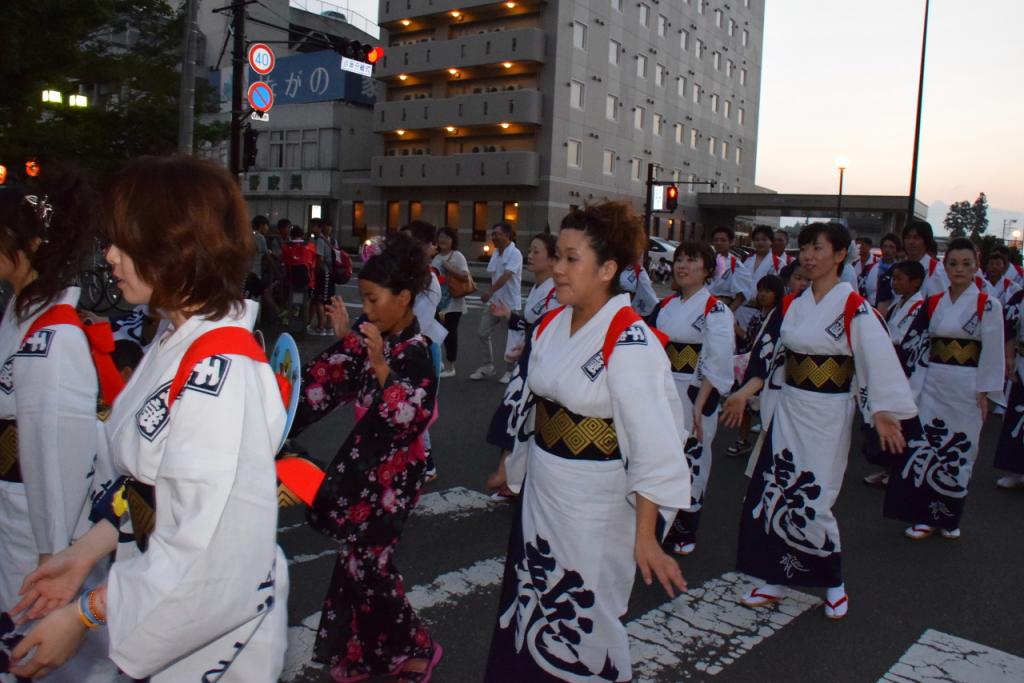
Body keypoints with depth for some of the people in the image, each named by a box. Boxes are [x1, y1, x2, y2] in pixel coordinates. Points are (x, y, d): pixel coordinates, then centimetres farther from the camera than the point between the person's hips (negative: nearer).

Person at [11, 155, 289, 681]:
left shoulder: (221, 373, -28)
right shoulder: (177, 344, 1)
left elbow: (212, 551, -28)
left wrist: (83, 615, -18)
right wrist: (84, 553, 6)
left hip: (213, 638, -8)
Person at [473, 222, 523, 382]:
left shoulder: (515, 254, -16)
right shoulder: (495, 253, 9)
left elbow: (506, 276, -28)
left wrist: (490, 292, -38)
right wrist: (491, 294, 3)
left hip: (511, 304, -8)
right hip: (495, 302, 8)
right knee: (483, 333, 5)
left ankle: (510, 371, 16)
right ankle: (488, 366, 18)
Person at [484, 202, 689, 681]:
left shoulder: (629, 343, -21)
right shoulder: (550, 326, 2)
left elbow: (653, 448, -21)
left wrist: (645, 537, -21)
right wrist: (512, 465, 22)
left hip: (594, 509, -7)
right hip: (540, 494, 7)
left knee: (583, 626, 9)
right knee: (529, 617, 18)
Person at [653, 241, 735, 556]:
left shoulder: (715, 310, -10)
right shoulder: (666, 306, 9)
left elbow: (717, 364, -16)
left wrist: (699, 405, -21)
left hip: (693, 396, -6)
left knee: (690, 462, 3)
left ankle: (685, 534, 20)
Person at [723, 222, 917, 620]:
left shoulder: (854, 308, -10)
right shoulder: (793, 305, 8)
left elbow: (878, 362, -17)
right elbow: (771, 354, 13)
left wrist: (882, 416, -26)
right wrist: (745, 393, 6)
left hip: (827, 415, -5)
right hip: (787, 408, 6)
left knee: (810, 501, -3)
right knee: (770, 494, 4)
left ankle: (834, 583, 22)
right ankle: (775, 580, 20)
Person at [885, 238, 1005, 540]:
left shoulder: (988, 305, -4)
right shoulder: (934, 303, 8)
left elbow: (993, 352, -6)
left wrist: (984, 392, -9)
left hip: (966, 388, -3)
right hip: (933, 384, 3)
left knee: (958, 451, 5)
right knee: (926, 448, -1)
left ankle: (948, 517, 21)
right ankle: (924, 516, 9)